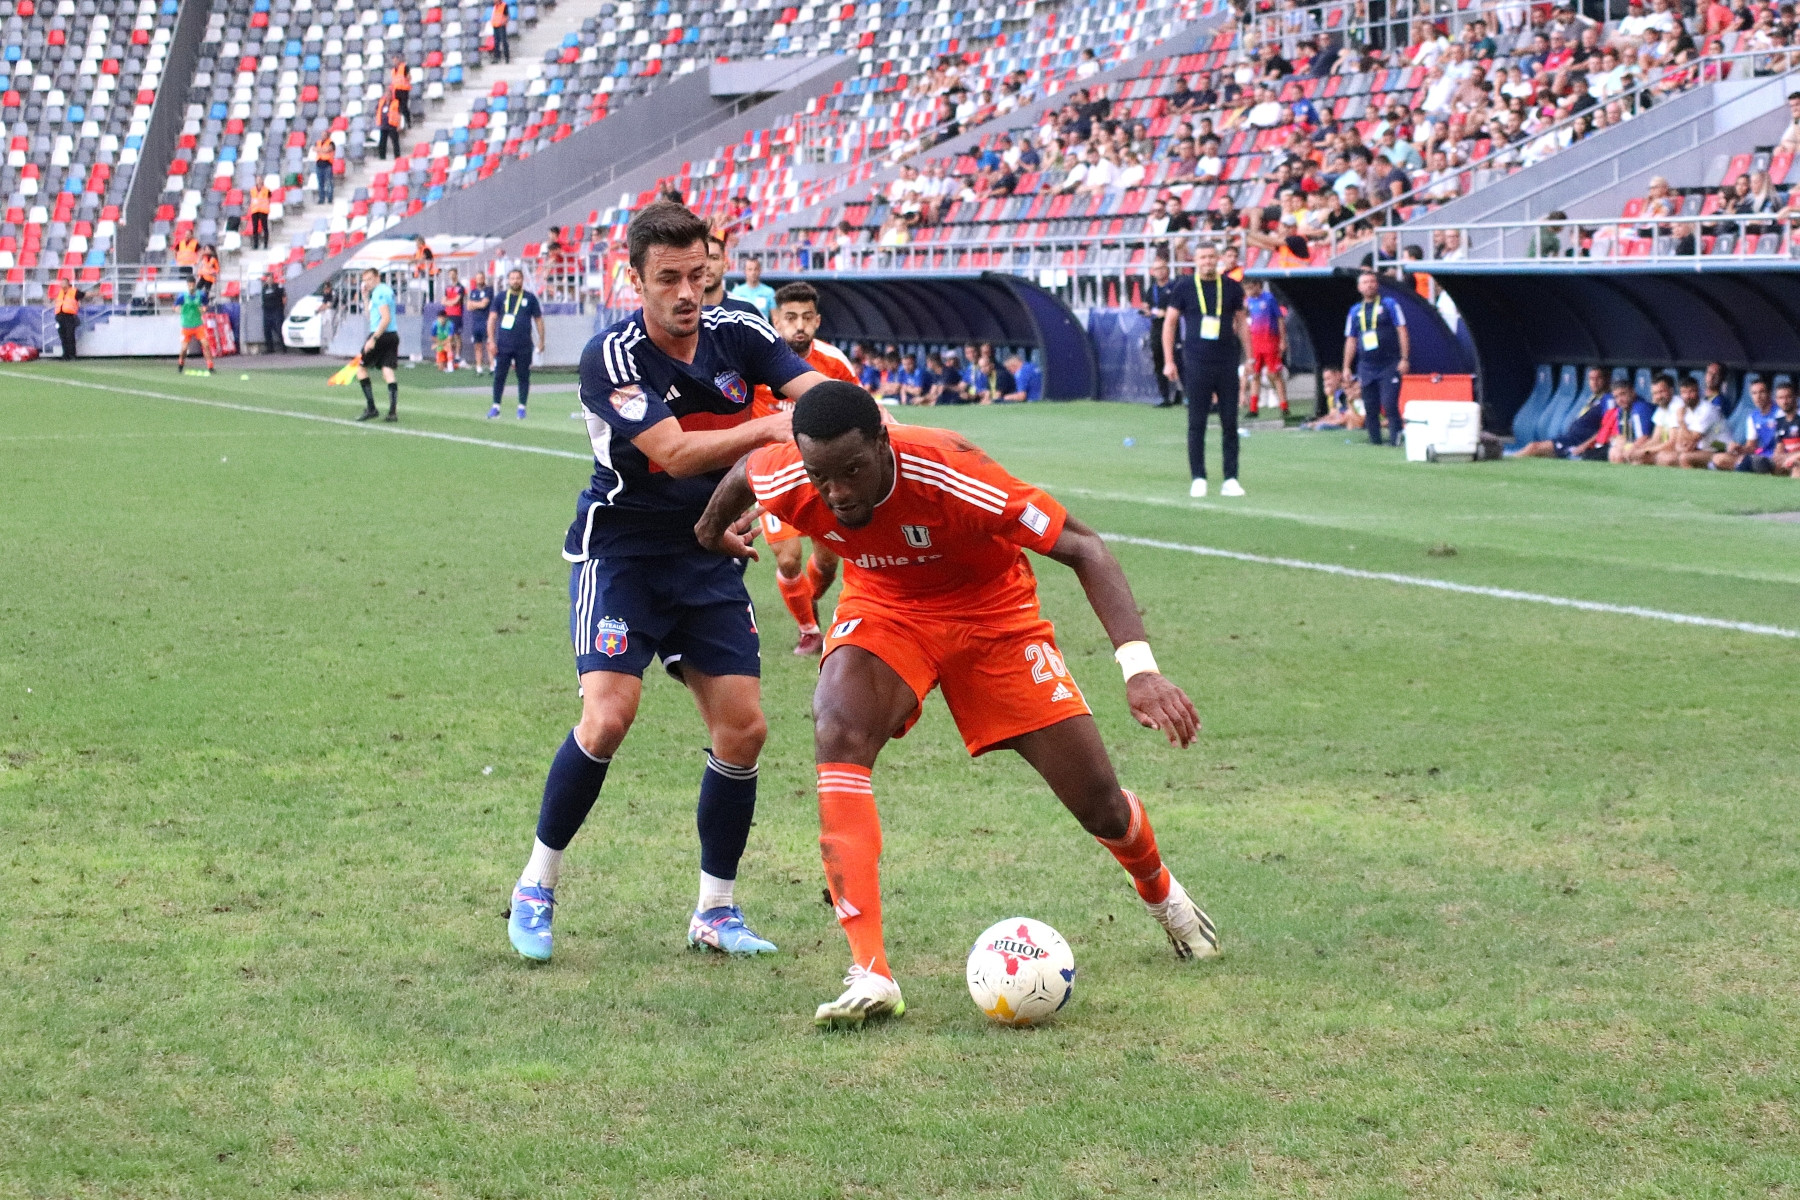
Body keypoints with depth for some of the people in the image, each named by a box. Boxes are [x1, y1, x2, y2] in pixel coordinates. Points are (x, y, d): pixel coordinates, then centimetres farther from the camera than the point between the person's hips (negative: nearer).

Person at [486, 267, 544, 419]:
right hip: (503, 345, 0)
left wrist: (541, 340, 6)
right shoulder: (500, 297, 5)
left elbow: (538, 320, 11)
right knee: (499, 376, -1)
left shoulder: (530, 298, 6)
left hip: (524, 346, 0)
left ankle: (522, 407, 12)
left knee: (524, 377, 3)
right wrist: (491, 340, -5)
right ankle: (496, 407, 6)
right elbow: (492, 319, 4)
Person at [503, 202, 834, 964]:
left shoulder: (737, 335, -4)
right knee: (608, 716, -20)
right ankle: (536, 887, -1)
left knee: (743, 730, -1)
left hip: (709, 555, 5)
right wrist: (769, 427, -39)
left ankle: (716, 910, 15)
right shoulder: (611, 358, -19)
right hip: (621, 552, -5)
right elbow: (675, 452, -28)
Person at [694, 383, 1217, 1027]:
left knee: (1100, 805, 0)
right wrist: (711, 529, 23)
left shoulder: (950, 474, -37)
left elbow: (1082, 548, -33)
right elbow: (744, 470, 1)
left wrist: (1139, 667, -44)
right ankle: (870, 977, -31)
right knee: (837, 737, -31)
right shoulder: (784, 479, -27)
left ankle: (1162, 894, 39)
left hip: (993, 612, -2)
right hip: (883, 609, 2)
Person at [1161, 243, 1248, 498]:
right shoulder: (1184, 287, 2)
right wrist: (1168, 361, 1)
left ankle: (1231, 479, 6)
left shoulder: (1232, 288, 7)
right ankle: (1198, 479, 5)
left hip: (1227, 362, 2)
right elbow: (1170, 322, 6)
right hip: (1196, 364, -2)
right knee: (1196, 424, 0)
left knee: (1230, 423, 2)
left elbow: (1241, 321, 16)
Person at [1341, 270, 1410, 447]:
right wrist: (1347, 367, 12)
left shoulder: (1389, 304, 4)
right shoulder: (1355, 311, 15)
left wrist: (1404, 359, -9)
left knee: (1389, 404, -15)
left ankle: (1395, 438, -14)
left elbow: (1402, 331, 0)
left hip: (1389, 366, -4)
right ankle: (1375, 440, 9)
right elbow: (1351, 340, 18)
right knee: (1370, 409, 3)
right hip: (1366, 367, 4)